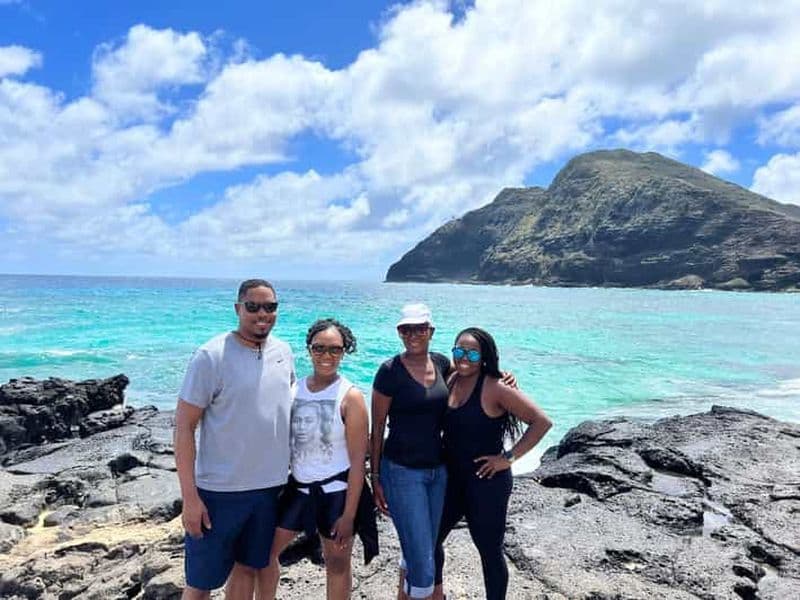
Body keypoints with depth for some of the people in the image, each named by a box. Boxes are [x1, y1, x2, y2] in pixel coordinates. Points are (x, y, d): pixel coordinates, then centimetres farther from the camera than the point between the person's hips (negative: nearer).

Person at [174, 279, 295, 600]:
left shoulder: (284, 352, 2)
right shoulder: (211, 356, -15)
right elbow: (183, 426, -13)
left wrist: (289, 473, 13)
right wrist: (189, 497, -15)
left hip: (269, 487, 5)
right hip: (219, 491, -5)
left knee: (249, 568, 20)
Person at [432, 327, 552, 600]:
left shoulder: (495, 388, -18)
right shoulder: (452, 380, 0)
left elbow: (541, 421, -18)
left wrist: (509, 457, -17)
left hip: (486, 482, -7)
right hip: (451, 478, 7)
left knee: (489, 550, 10)